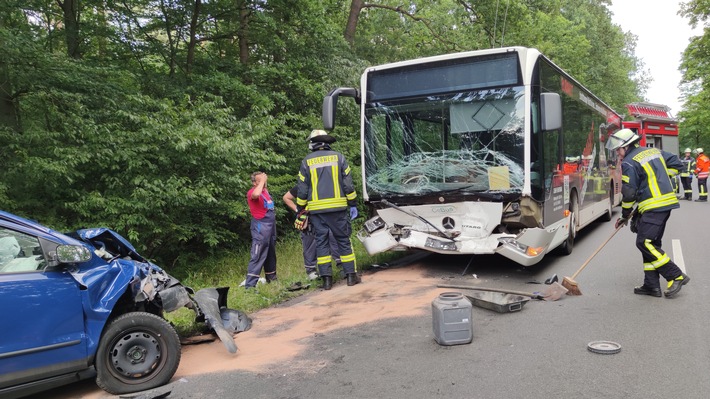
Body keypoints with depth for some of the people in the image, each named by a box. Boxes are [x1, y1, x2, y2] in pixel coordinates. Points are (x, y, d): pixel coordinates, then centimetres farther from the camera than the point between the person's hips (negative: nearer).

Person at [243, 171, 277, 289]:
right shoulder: (252, 192, -14)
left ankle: (271, 278, 35)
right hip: (261, 227, -9)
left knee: (271, 254, 20)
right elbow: (256, 194, -39)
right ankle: (250, 285, -13)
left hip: (271, 226, 9)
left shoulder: (265, 190, 11)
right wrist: (262, 180, -27)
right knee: (258, 256, -13)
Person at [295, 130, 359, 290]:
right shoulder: (338, 157, 4)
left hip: (317, 210, 0)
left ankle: (326, 279, 3)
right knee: (343, 240, 7)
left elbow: (302, 189, 4)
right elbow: (348, 183, 2)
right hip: (338, 207, 0)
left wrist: (300, 210, 12)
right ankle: (351, 275, 9)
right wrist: (353, 204, 8)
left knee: (321, 242, 5)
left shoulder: (307, 161, 4)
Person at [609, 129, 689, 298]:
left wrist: (625, 216, 3)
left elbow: (629, 194, -9)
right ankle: (651, 285, 13)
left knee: (644, 242, -11)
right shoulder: (655, 151, 16)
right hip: (667, 203, 10)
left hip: (653, 208, -10)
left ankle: (677, 276, -6)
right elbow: (676, 164, 21)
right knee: (650, 243, 11)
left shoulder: (629, 163, -9)